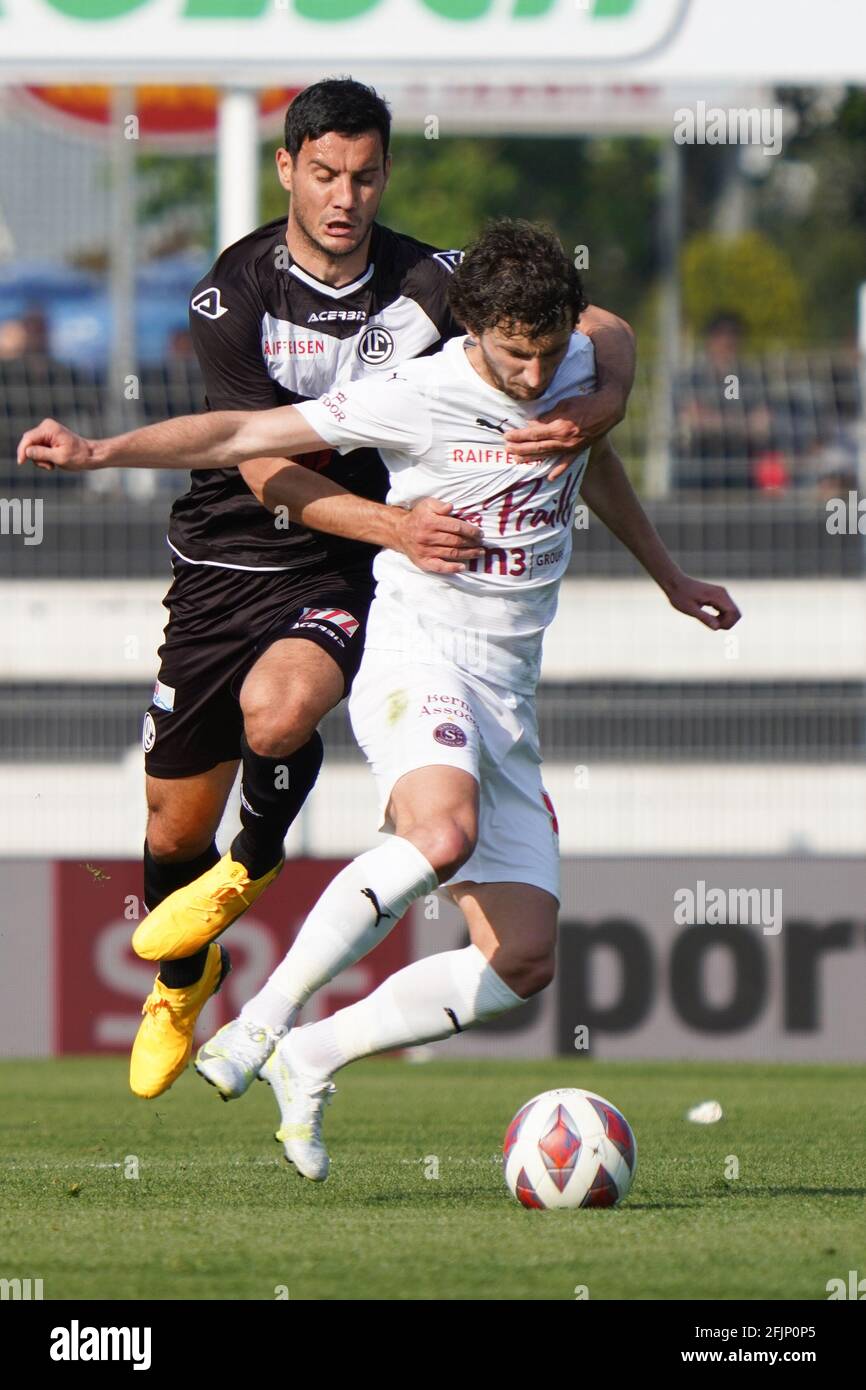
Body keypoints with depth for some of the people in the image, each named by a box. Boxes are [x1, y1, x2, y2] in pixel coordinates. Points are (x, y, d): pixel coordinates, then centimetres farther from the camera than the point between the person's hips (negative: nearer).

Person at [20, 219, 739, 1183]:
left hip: (510, 697, 7)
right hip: (417, 659, -7)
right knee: (444, 833, -39)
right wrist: (102, 452, -19)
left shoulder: (578, 371, 7)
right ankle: (259, 1025, -31)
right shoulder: (415, 398, -10)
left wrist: (671, 580, 43)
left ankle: (311, 1058, 9)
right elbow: (247, 435, -9)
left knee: (521, 964, -4)